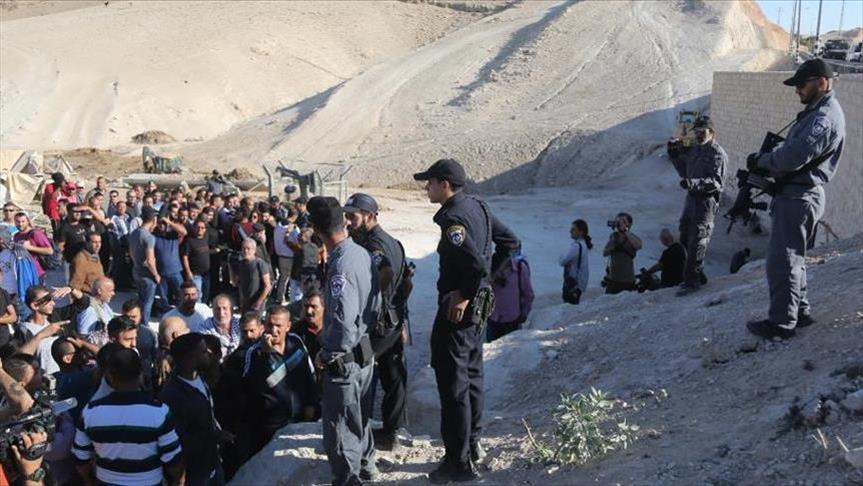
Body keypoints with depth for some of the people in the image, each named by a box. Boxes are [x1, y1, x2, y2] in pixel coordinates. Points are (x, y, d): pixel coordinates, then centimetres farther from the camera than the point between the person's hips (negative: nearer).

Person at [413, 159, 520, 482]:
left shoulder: (453, 217, -22)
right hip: (478, 306, 10)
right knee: (471, 375, 21)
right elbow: (510, 243, 14)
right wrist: (487, 276, 11)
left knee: (453, 385, -2)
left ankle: (459, 462, 7)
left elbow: (476, 263, -33)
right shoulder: (478, 207, 7)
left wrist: (464, 295, -19)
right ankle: (473, 443, 36)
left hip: (457, 308, -10)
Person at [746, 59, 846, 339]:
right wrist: (769, 166, 4)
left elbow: (794, 156, -26)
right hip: (797, 194, 11)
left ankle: (782, 322, 1)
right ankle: (800, 312, 29)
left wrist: (761, 161, -11)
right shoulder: (817, 113, 18)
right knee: (792, 258, 19)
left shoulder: (825, 117, -17)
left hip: (799, 198, -11)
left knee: (782, 261, -6)